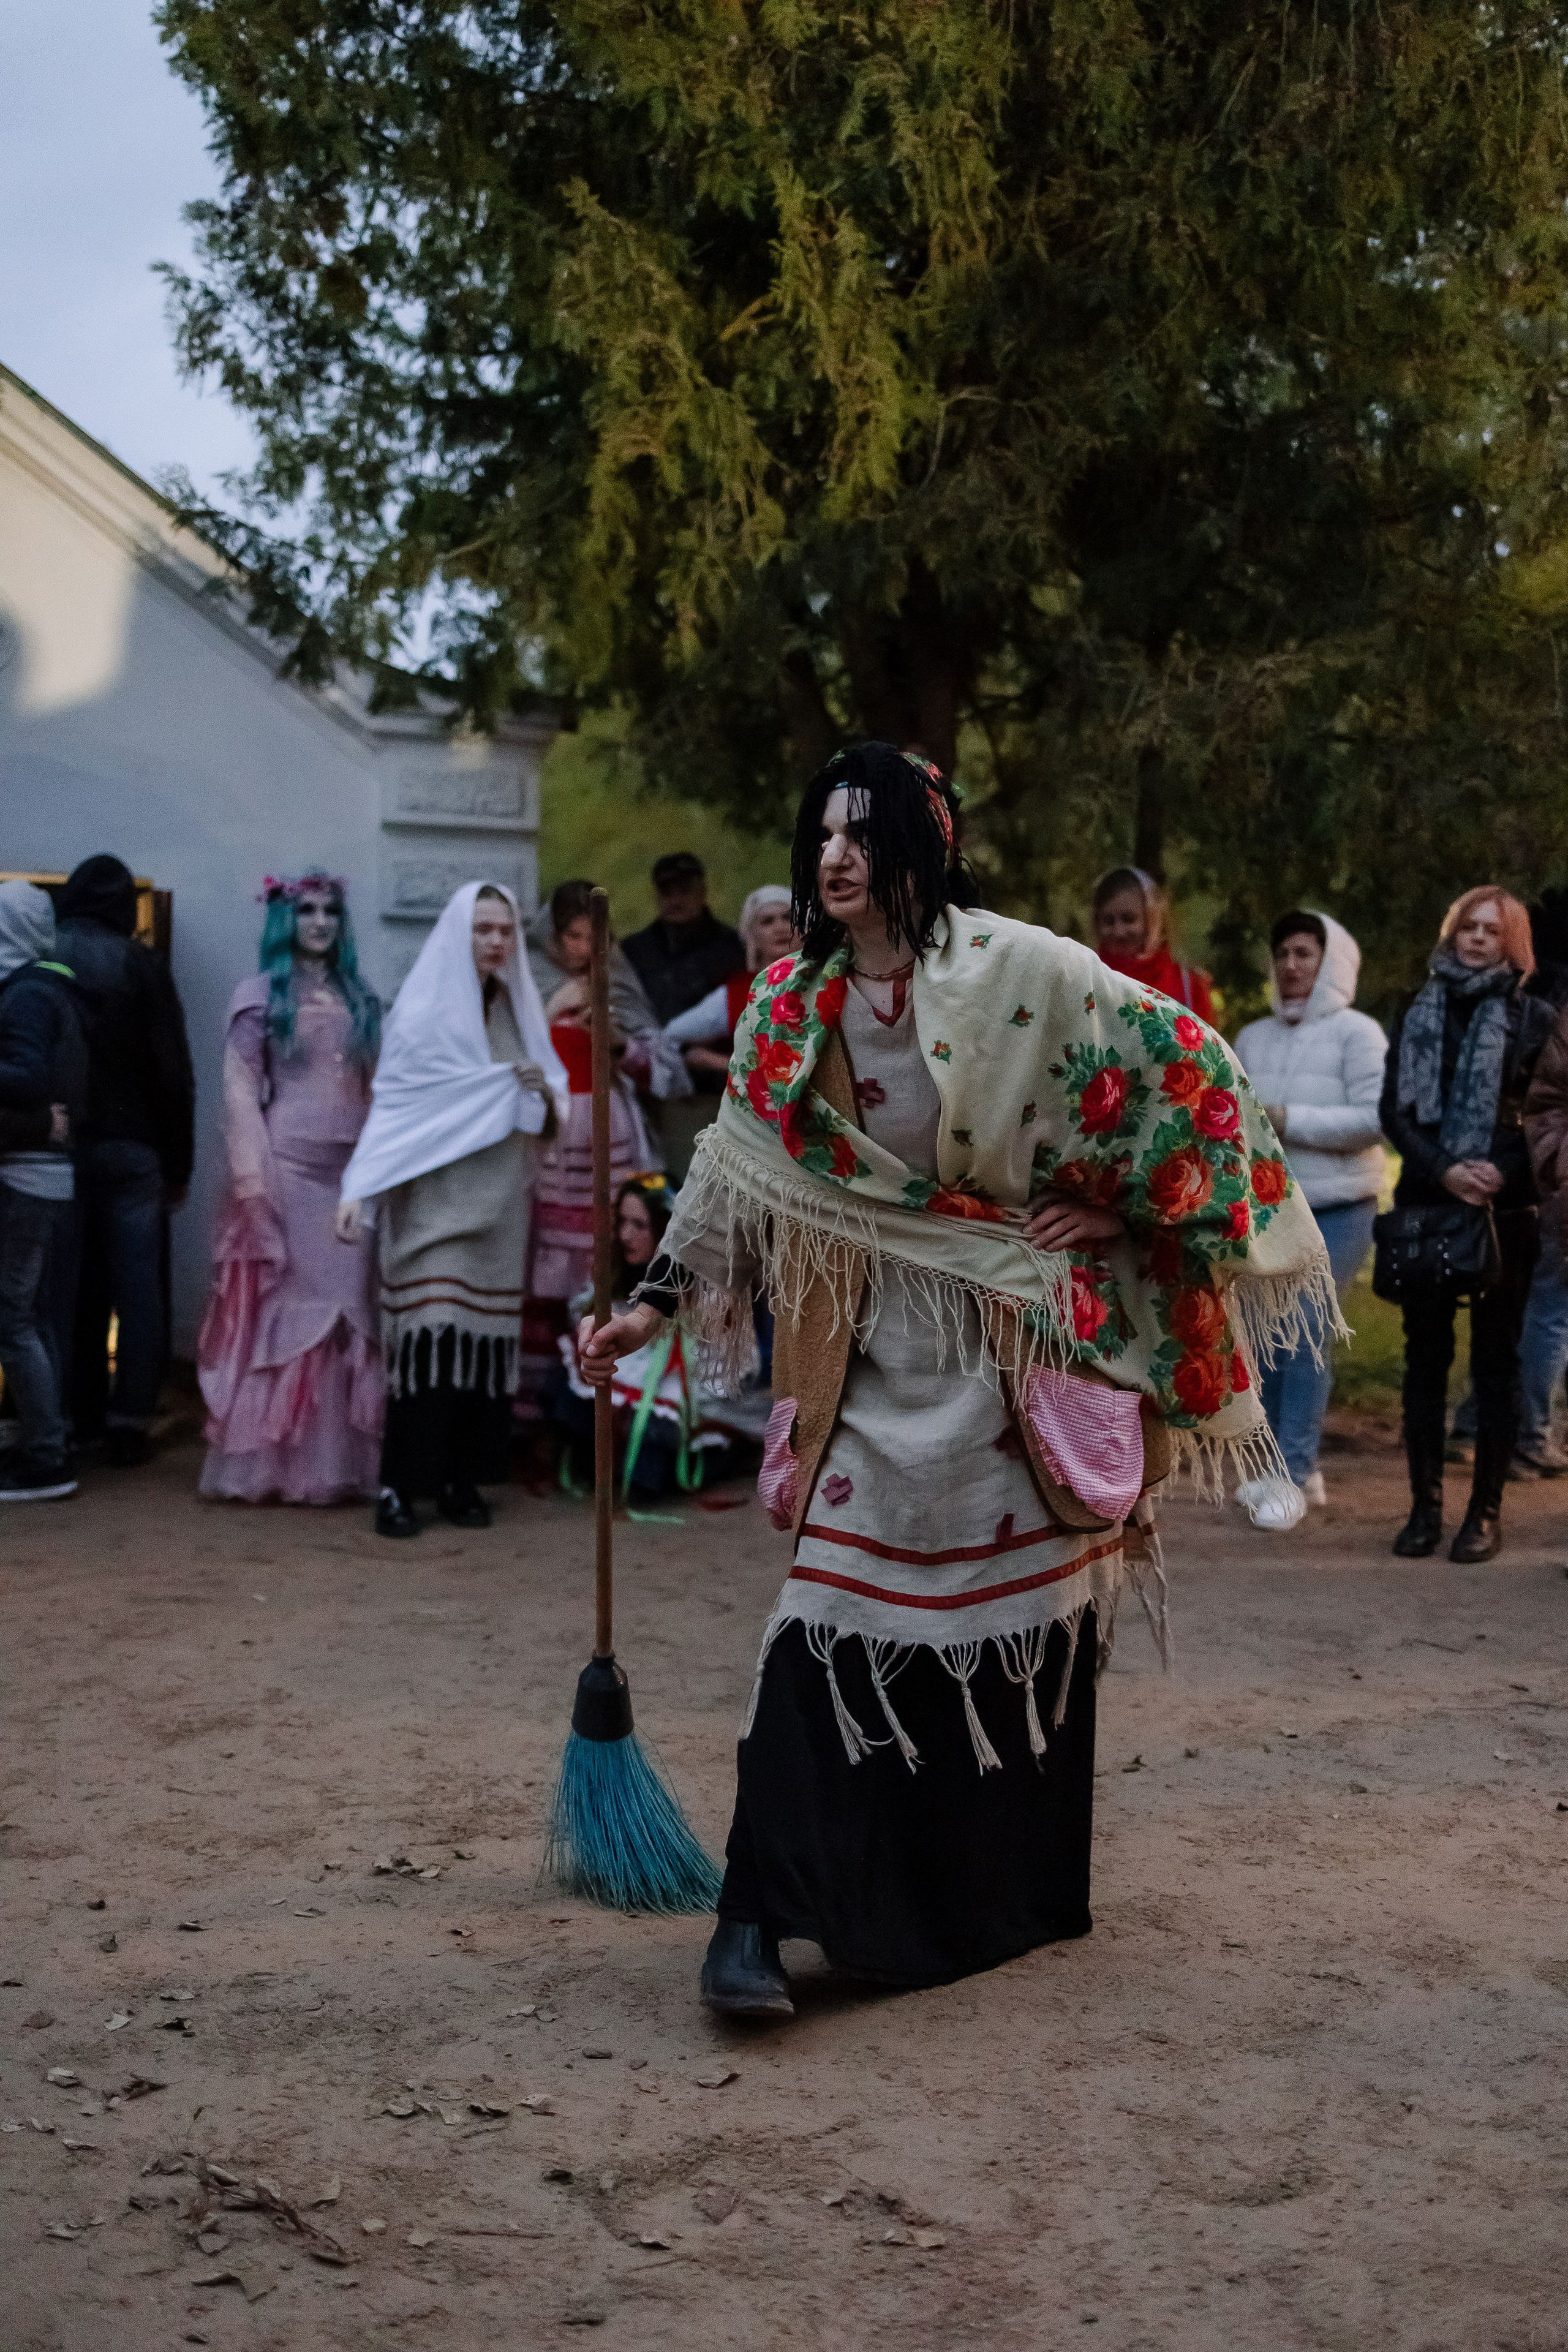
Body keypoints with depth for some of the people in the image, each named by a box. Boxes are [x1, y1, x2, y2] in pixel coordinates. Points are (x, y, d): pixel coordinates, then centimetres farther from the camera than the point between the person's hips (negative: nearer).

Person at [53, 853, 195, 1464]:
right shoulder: (143, 966, -4)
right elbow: (174, 1074, -4)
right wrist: (177, 1166, 2)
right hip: (131, 1149, -2)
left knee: (67, 1287, 7)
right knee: (136, 1291, 3)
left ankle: (73, 1417, 10)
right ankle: (128, 1423, 2)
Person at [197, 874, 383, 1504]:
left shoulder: (358, 999, 15)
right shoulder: (260, 994, 1)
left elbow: (373, 1090, 15)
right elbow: (240, 1089, -5)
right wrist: (253, 1180, -13)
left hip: (352, 1172, 5)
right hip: (288, 1169, -4)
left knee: (346, 1315, 4)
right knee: (281, 1309, -4)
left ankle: (334, 1460, 10)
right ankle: (266, 1463, 1)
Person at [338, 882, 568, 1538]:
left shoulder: (519, 1010, 12)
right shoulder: (423, 1009, -3)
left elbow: (554, 1104, 17)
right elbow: (390, 1104, -8)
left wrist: (545, 1090, -7)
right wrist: (356, 1190, -17)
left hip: (498, 1201, 5)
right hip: (433, 1196, -5)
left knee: (486, 1337, 1)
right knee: (429, 1334, -13)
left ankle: (462, 1479, 8)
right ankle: (399, 1486, -9)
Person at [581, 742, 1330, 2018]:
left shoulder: (1017, 970, -9)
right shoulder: (796, 1007, 4)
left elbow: (1189, 1063, -6)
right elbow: (739, 1168, 8)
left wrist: (1115, 1201, -4)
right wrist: (652, 1303, 3)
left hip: (1021, 1338, -2)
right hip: (882, 1350, 2)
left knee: (1030, 1605, 9)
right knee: (835, 1605, -8)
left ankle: (1022, 1887, 28)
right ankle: (761, 1914, -8)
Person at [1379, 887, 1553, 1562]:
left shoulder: (1534, 1018, 2)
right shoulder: (1418, 1013, 10)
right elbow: (1394, 1111, 4)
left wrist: (1501, 1172, -15)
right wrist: (1443, 1169, -11)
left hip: (1505, 1209, -2)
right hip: (1425, 1204, 3)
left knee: (1496, 1359, 2)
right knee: (1425, 1357, 4)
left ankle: (1487, 1512, 7)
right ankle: (1425, 1507, 10)